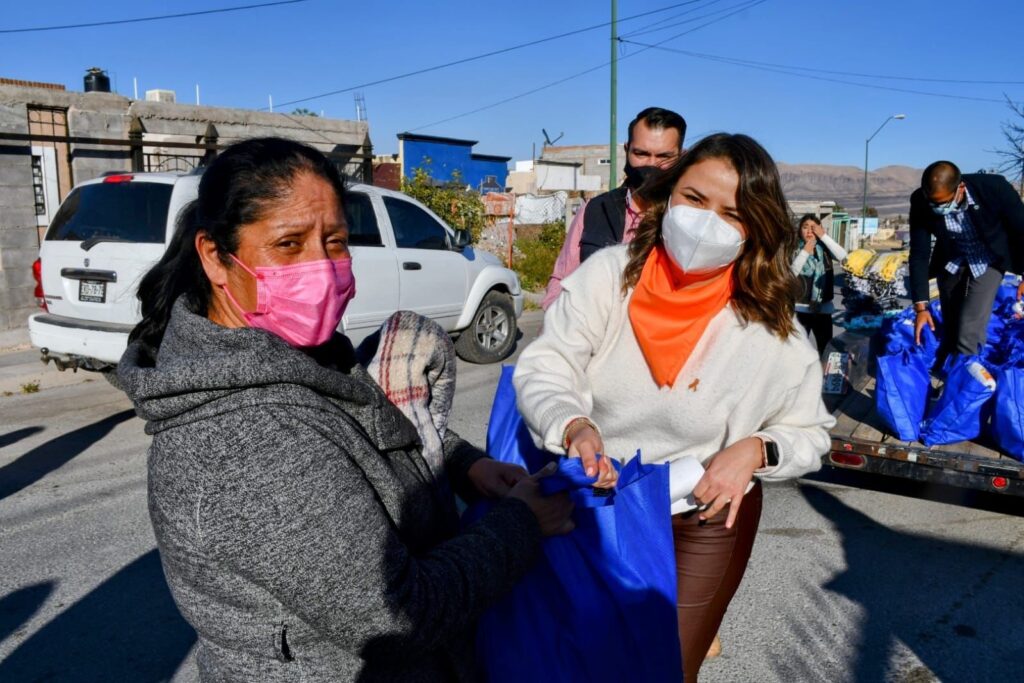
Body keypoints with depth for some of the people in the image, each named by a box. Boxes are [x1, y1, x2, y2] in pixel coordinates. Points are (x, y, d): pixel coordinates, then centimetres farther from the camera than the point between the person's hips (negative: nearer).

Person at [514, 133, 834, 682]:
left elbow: (808, 435, -2)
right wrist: (574, 425, -35)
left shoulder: (772, 329, -14)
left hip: (705, 525, -1)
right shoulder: (608, 274, -14)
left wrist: (756, 449, -22)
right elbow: (542, 368, -15)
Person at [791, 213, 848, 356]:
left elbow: (843, 256, -14)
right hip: (800, 308, -2)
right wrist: (805, 252, -20)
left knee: (826, 349, 13)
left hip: (823, 308, 3)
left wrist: (823, 236, -14)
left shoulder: (825, 248, 2)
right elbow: (791, 273, -17)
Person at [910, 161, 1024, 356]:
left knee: (968, 332, -14)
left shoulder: (994, 187, -31)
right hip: (951, 262, 2)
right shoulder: (921, 203, -25)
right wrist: (921, 306, -23)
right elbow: (919, 254, -20)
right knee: (949, 330, 10)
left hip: (989, 261, -2)